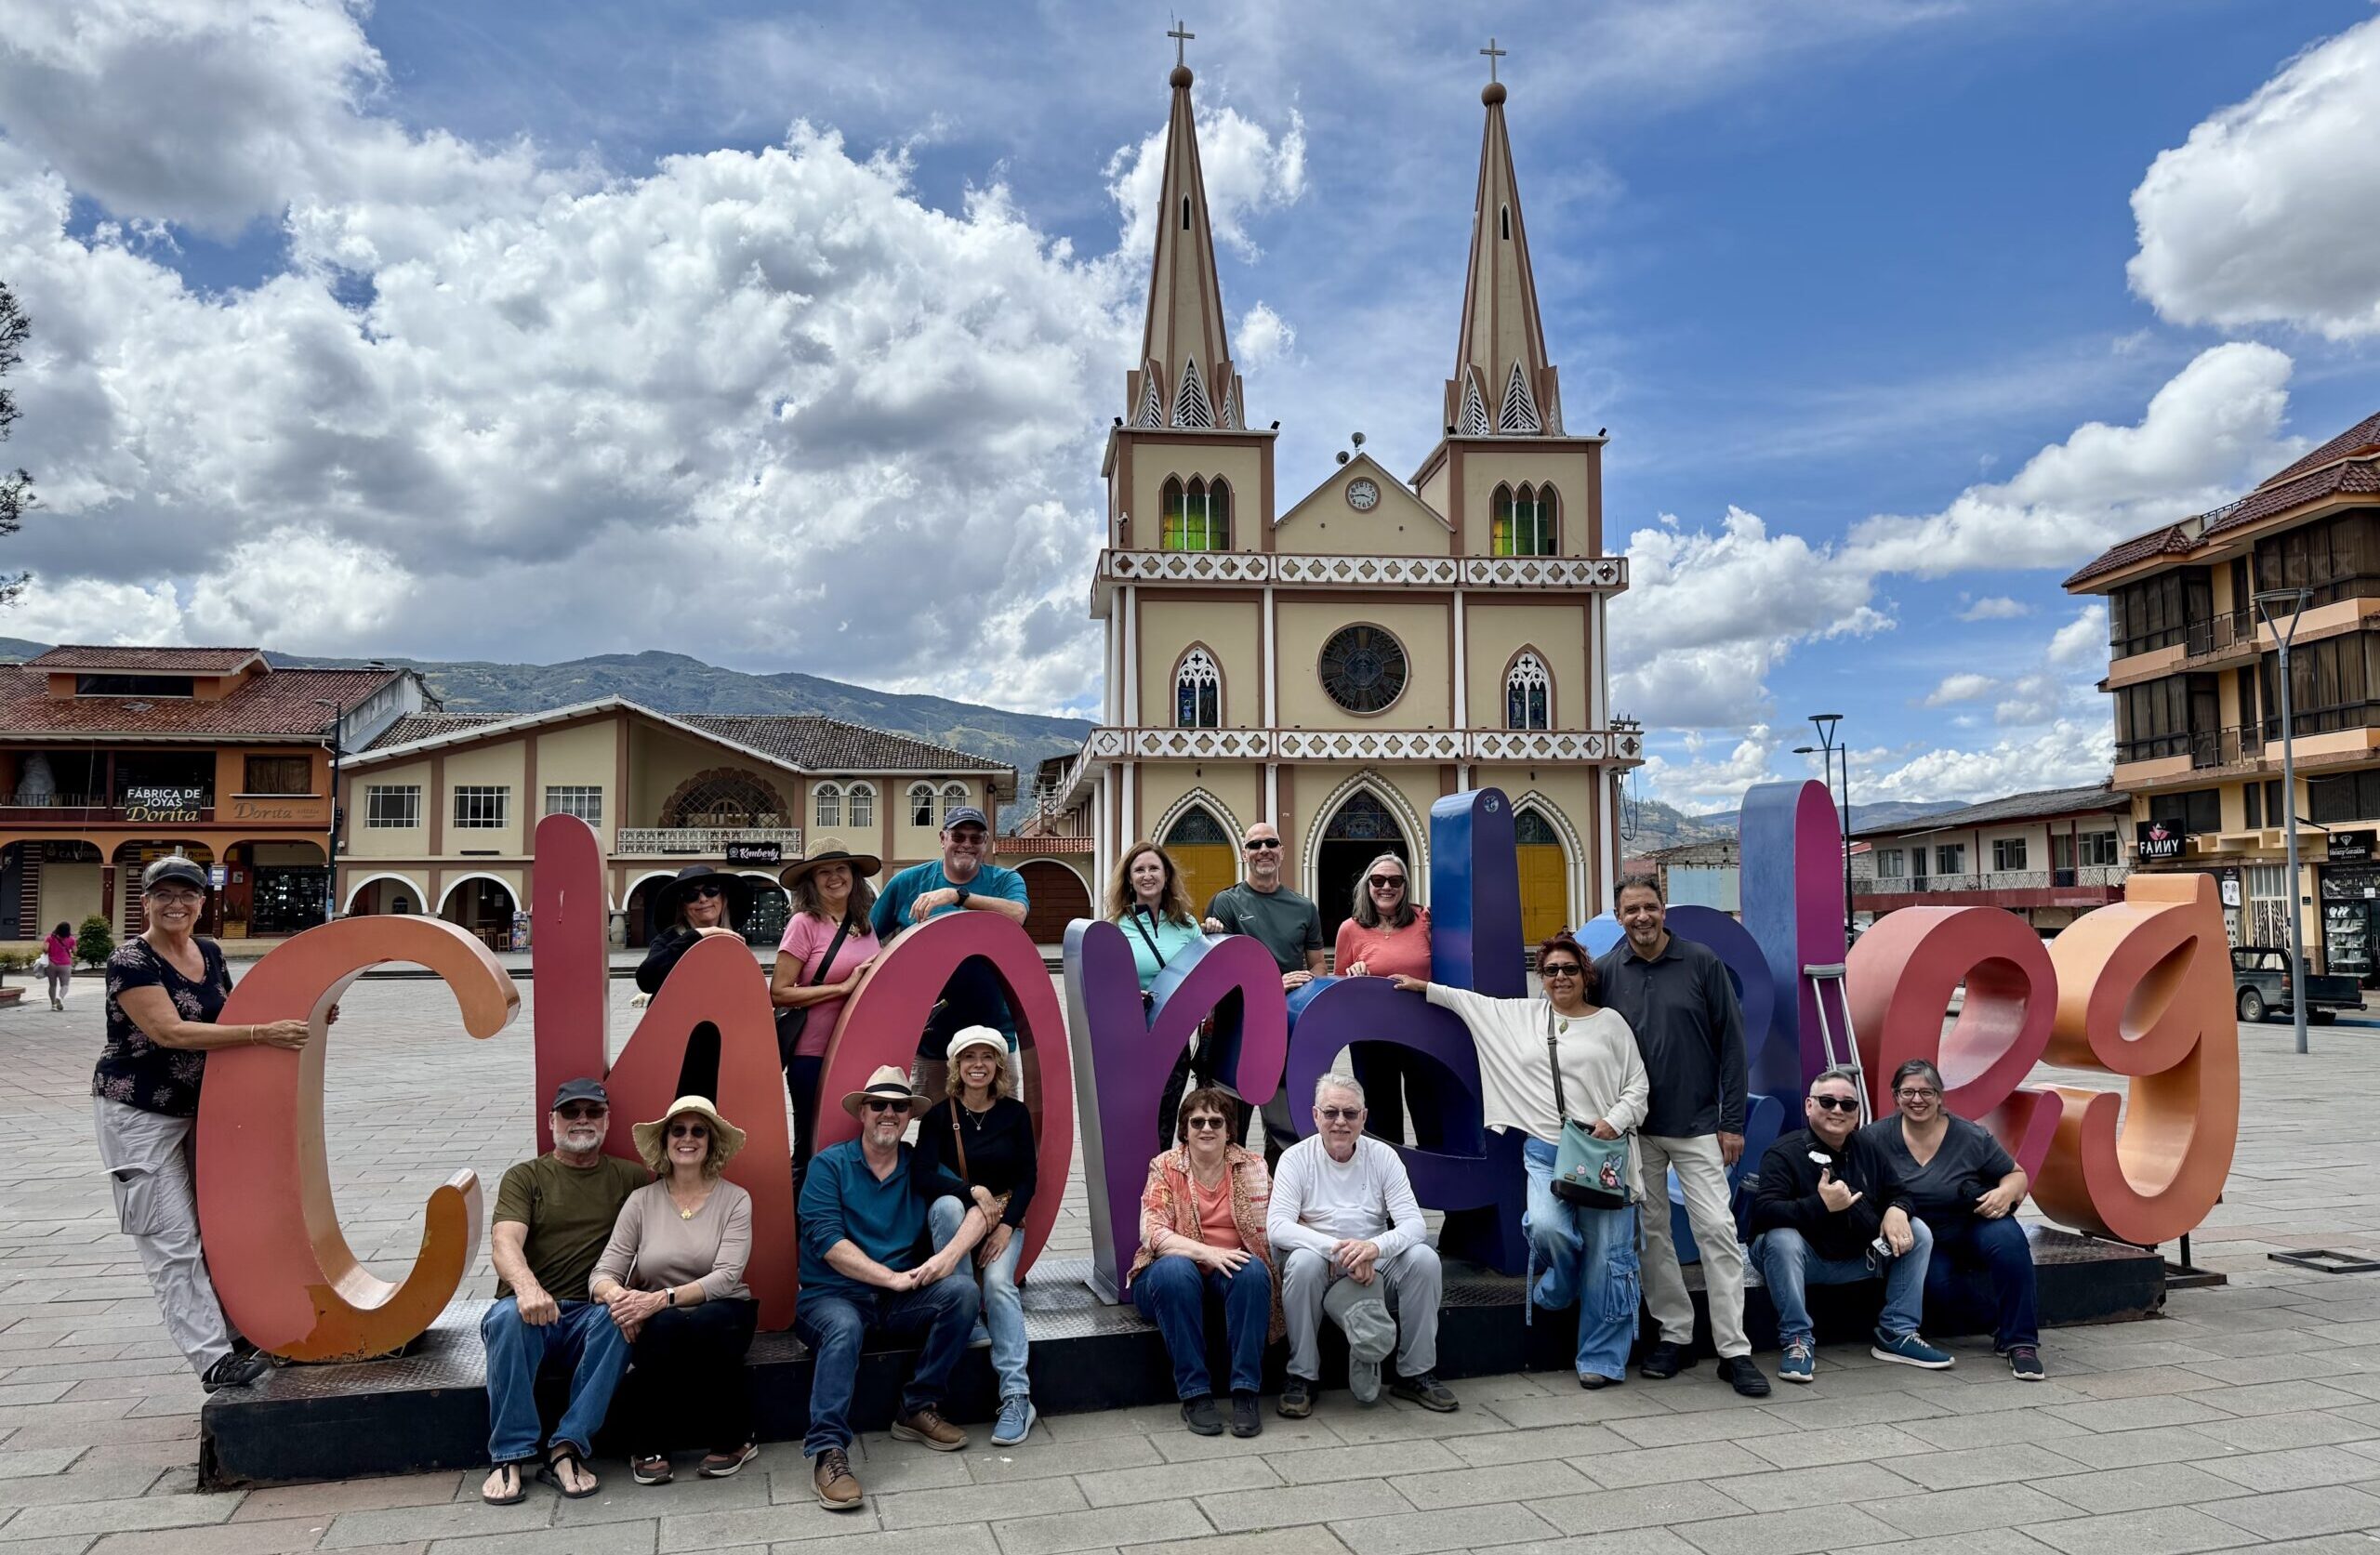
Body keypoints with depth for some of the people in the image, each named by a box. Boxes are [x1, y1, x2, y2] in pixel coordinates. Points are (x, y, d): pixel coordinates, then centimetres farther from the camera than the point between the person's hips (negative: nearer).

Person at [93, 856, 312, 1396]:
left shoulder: (210, 953, 4)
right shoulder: (130, 962, -17)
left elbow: (230, 1018, 14)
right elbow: (171, 1032, -27)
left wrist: (299, 1019, -2)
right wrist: (263, 1034, -33)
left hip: (198, 1108, 7)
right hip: (139, 1115, -7)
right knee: (172, 1240, -5)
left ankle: (239, 1332, 23)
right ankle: (213, 1359, -5)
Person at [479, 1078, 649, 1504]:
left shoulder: (629, 1178, 15)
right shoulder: (525, 1177, 8)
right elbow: (504, 1243, -9)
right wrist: (526, 1286, -32)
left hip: (590, 1315, 1)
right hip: (531, 1309, 0)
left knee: (618, 1316, -32)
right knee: (509, 1317, -34)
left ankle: (567, 1449, -27)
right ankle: (510, 1456, -23)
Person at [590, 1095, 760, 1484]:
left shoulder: (735, 1200, -2)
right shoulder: (641, 1201, 3)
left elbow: (726, 1277, -14)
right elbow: (604, 1273, -4)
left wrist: (663, 1298, -29)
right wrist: (616, 1295, -29)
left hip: (722, 1312, -1)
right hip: (658, 1319, 1)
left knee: (706, 1325, -35)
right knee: (665, 1328, -34)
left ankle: (734, 1440, -11)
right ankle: (647, 1448, -11)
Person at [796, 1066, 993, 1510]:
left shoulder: (920, 1168, 9)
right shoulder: (829, 1165, -2)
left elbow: (979, 1204, 0)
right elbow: (828, 1243, -14)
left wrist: (952, 1252, -21)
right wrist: (895, 1278, -19)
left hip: (900, 1300, 4)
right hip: (833, 1296, -4)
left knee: (962, 1290, -21)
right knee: (843, 1329, -36)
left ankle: (918, 1410, -8)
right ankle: (827, 1451, -30)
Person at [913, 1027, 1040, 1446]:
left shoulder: (1015, 1113, 0)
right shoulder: (939, 1115, -4)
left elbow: (1028, 1177, -2)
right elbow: (924, 1175, -14)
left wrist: (1006, 1225, -16)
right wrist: (973, 1190, -28)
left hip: (1004, 1219, 0)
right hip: (956, 1219, 0)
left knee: (998, 1282, -29)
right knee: (947, 1204, -36)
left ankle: (1017, 1396, -32)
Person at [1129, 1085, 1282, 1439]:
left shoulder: (1251, 1166, 4)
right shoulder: (1165, 1166, -2)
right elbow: (1152, 1232, -14)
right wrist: (1207, 1253, -29)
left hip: (1231, 1269, 1)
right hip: (1176, 1269, -1)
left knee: (1253, 1272, -32)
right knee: (1174, 1271, -35)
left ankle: (1245, 1393, -27)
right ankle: (1194, 1395, -28)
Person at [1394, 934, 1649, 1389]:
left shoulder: (1610, 1023, 6)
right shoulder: (1522, 1015, 14)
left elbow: (1638, 1086, 5)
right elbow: (1472, 1002, 23)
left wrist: (1615, 1121, -9)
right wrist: (1425, 987, 23)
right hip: (1545, 1151, 2)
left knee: (1605, 1255, -3)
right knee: (1546, 1226, -23)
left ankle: (1601, 1359, 10)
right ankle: (1557, 1289, 13)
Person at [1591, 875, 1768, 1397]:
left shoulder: (1702, 962, -4)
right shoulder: (1605, 972, 0)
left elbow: (1731, 1042, -2)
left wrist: (1732, 1120, -5)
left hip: (1697, 1126, -2)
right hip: (1634, 1129, 2)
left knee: (1717, 1229, -5)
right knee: (1651, 1232, 7)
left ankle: (1735, 1350, 1)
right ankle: (1675, 1335, 19)